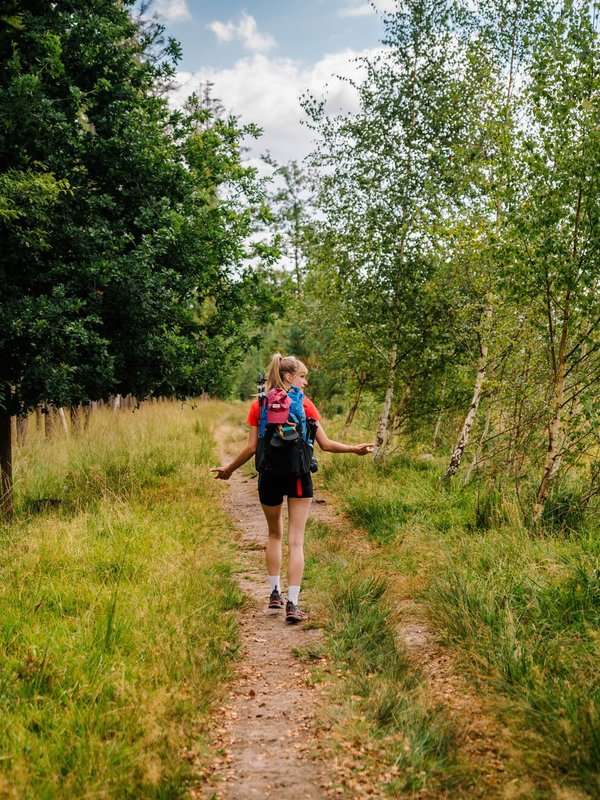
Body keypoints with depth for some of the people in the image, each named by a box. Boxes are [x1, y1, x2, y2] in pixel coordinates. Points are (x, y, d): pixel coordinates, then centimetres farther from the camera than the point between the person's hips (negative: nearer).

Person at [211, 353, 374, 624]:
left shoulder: (259, 405, 1)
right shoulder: (304, 404, -4)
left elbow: (251, 447, -2)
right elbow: (325, 444, -5)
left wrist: (229, 469, 11)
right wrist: (354, 449, 8)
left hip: (269, 476, 2)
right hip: (298, 476, -2)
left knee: (274, 534, 22)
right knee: (296, 541, 1)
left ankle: (275, 593, 24)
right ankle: (292, 604, -3)